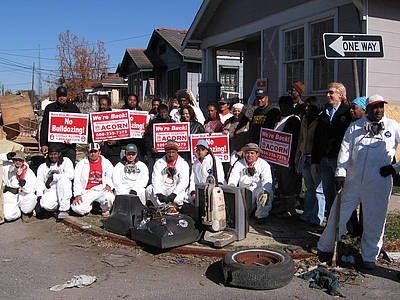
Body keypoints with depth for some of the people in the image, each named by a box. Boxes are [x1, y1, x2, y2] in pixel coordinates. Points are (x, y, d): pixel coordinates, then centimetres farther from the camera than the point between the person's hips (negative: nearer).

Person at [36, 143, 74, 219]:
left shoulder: (66, 161, 13)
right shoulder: (43, 166, 21)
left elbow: (70, 175, -6)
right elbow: (39, 182, 10)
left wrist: (53, 177, -11)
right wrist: (39, 195, -8)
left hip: (63, 191, 0)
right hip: (49, 192, 1)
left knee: (63, 179, -34)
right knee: (46, 205, -33)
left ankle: (64, 209, -26)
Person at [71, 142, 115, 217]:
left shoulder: (106, 163, 8)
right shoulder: (81, 164, 9)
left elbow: (110, 176, 1)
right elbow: (77, 180, 4)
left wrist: (108, 185, -21)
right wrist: (77, 195, -9)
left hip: (101, 190, -1)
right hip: (87, 192, 1)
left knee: (109, 196, -35)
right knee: (77, 208, -23)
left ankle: (105, 210, 2)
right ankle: (89, 206, 15)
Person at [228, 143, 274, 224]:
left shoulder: (263, 164, -4)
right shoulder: (239, 164, 6)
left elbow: (267, 181, -17)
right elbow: (233, 176, -7)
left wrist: (265, 192, -37)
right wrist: (231, 184, -32)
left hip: (258, 189, -3)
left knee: (269, 193, -32)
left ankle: (261, 216, -10)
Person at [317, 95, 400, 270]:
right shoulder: (355, 127, 7)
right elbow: (345, 149, 1)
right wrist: (340, 172, -7)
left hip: (379, 184, -1)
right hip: (352, 181, 1)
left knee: (374, 221, 8)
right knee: (338, 214, 8)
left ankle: (369, 257, 26)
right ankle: (325, 247, 25)